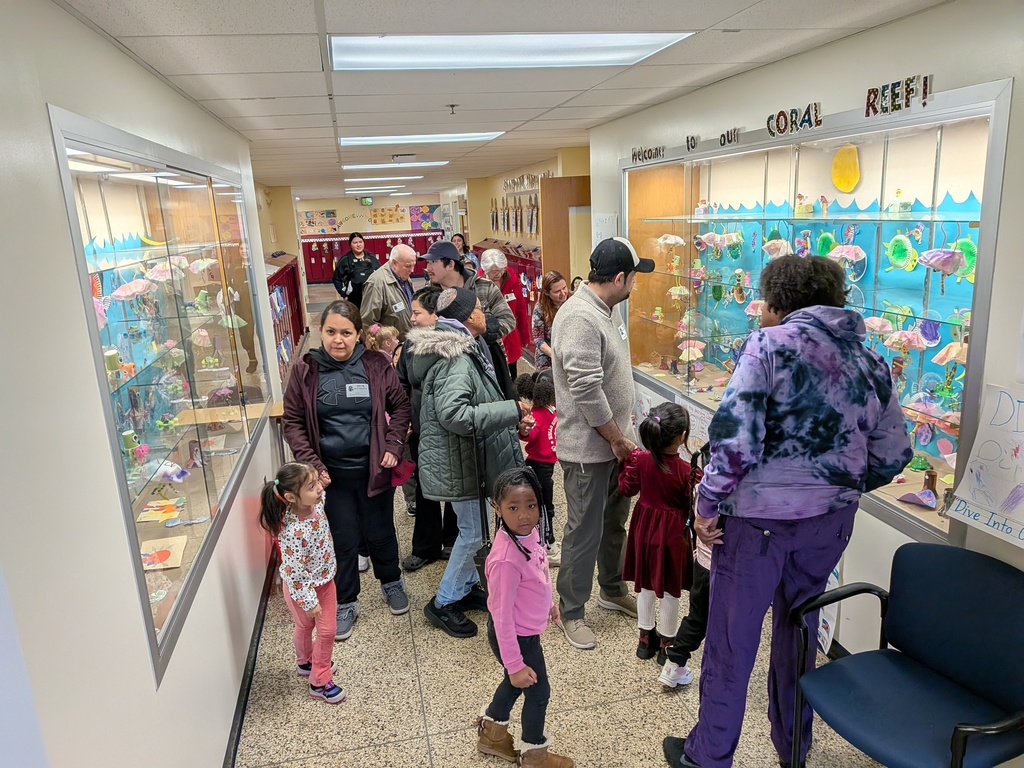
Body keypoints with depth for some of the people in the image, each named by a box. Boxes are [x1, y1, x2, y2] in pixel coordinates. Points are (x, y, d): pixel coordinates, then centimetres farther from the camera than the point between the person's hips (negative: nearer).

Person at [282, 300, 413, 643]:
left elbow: (400, 405, 3)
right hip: (332, 473, 0)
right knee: (343, 538, 10)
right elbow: (292, 422, -1)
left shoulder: (376, 365, -6)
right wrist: (311, 463, -9)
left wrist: (394, 446, -7)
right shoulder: (305, 370, -6)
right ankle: (345, 603, 31)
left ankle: (391, 582, 44)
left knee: (380, 531, 16)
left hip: (373, 468, 1)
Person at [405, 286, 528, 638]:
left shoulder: (462, 349, 7)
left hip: (465, 455, 10)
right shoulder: (456, 361, -26)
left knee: (469, 527, 21)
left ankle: (467, 587, 38)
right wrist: (512, 410, -31)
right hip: (458, 461, -10)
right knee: (473, 533, 2)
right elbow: (454, 414, -37)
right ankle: (443, 603, 18)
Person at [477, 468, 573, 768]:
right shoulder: (506, 559, -38)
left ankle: (491, 733, 55)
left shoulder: (528, 531, -14)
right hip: (515, 637, -7)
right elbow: (502, 616, -28)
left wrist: (548, 601, 21)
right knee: (538, 691, 17)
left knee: (516, 682, 30)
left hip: (524, 631, 8)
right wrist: (515, 664, -19)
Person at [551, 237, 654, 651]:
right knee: (585, 532, 4)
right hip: (588, 447, -10)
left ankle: (612, 589, 43)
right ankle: (571, 611, 22)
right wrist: (617, 438, -17)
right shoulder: (580, 317, -24)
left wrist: (624, 422, 16)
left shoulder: (610, 308, 8)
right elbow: (586, 390, -27)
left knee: (615, 520, 23)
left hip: (615, 438, 10)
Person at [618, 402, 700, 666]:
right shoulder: (686, 471, -22)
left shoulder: (640, 459, -13)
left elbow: (627, 488, 0)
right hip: (673, 533, -4)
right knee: (670, 590, 13)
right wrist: (699, 482, -1)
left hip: (645, 527, 4)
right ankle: (667, 643, 26)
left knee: (646, 585, 18)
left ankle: (646, 637, 31)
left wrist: (628, 462, 9)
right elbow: (692, 503, -12)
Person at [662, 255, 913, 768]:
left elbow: (735, 434, -22)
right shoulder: (869, 362, 6)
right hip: (831, 520, 6)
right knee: (798, 629, 25)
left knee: (731, 640, 10)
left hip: (760, 515, -6)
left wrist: (708, 504, -12)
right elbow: (891, 457, 10)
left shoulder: (770, 343, -11)